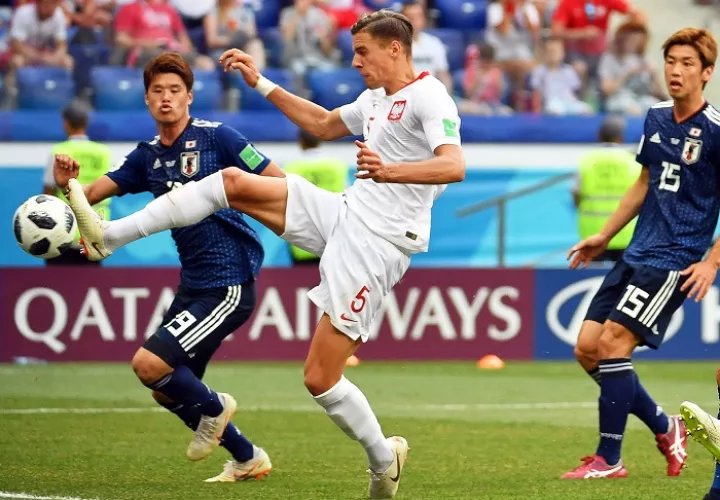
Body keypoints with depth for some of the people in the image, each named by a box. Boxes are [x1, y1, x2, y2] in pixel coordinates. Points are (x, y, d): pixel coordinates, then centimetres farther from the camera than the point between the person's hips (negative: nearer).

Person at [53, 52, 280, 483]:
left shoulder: (217, 137, -10)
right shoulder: (148, 157, 9)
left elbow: (280, 184, -9)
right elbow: (91, 194, 2)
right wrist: (69, 183, -19)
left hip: (230, 284, -8)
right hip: (193, 285, 8)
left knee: (149, 363, -19)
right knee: (169, 389, 13)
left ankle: (213, 407, 10)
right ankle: (248, 460, 30)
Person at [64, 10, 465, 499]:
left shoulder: (427, 96, -13)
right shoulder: (376, 99, 16)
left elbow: (454, 166, -29)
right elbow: (325, 124, 36)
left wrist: (392, 171, -46)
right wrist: (261, 83, 32)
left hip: (376, 245, -9)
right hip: (344, 213, 9)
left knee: (320, 379, -11)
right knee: (232, 181, 1)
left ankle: (385, 460, 11)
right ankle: (107, 236, 2)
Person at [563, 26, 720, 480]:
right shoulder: (656, 119, 11)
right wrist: (605, 236, 23)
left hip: (676, 259, -8)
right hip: (637, 254, 8)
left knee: (613, 342, -17)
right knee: (587, 348, 3)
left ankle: (609, 459, -7)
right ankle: (665, 428, 20)